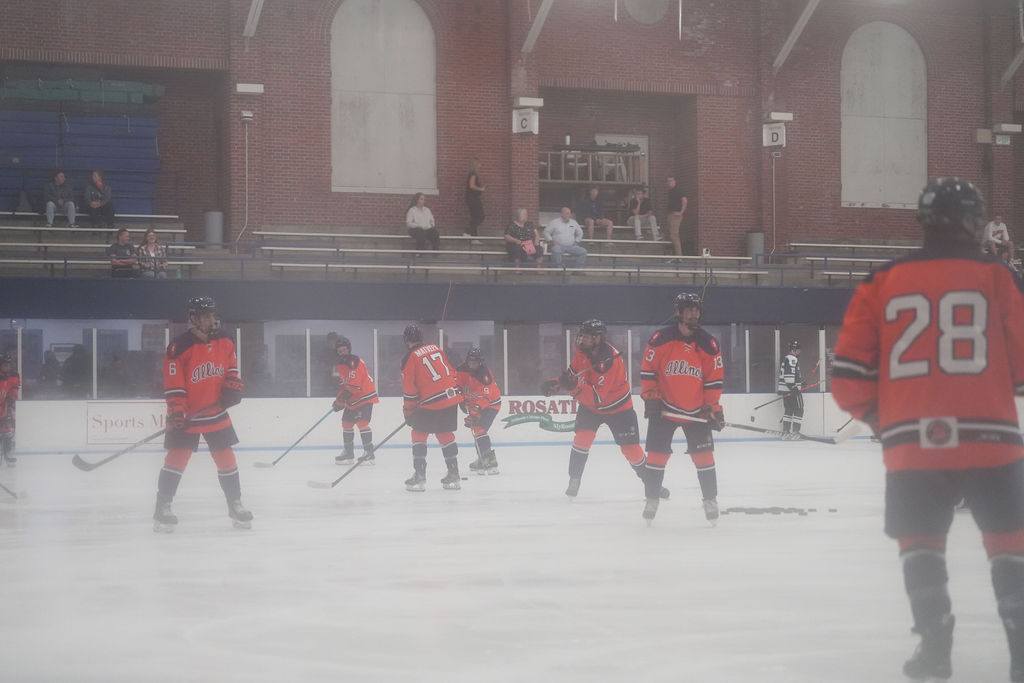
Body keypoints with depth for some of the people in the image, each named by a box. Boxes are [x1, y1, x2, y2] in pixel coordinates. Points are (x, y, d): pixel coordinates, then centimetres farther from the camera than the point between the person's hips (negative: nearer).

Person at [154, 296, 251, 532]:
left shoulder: (224, 342, 1)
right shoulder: (180, 346, -17)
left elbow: (231, 365, 16)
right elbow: (173, 382, -16)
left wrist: (233, 386, 0)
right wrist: (176, 411, -21)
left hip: (216, 412, 5)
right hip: (187, 414, -5)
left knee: (226, 458, 7)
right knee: (177, 457, -9)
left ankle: (235, 505, 20)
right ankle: (162, 508, -2)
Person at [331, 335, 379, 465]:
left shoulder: (356, 362, -21)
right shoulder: (340, 364, 9)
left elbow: (355, 385, -27)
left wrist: (342, 398, -27)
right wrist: (339, 399, 8)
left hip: (365, 396, -10)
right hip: (351, 400, 10)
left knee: (362, 423, -19)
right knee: (346, 423, 12)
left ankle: (369, 454, -15)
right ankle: (348, 453, 25)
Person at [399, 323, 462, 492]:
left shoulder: (410, 358, -6)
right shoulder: (436, 349, 12)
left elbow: (409, 389, -5)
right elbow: (451, 372, 17)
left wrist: (408, 411, 6)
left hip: (431, 402, -6)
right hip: (451, 398, 6)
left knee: (419, 434, 6)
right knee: (445, 434, 17)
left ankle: (419, 476, 0)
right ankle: (454, 475, 19)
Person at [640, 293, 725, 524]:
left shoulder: (708, 344, -3)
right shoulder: (660, 339, -8)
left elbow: (714, 378, 0)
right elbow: (648, 369, -2)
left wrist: (713, 408, -3)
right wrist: (650, 398, -7)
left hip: (696, 411, 1)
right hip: (664, 408, -1)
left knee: (703, 454, -3)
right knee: (657, 453, 1)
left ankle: (711, 500, 10)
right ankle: (652, 499, 15)